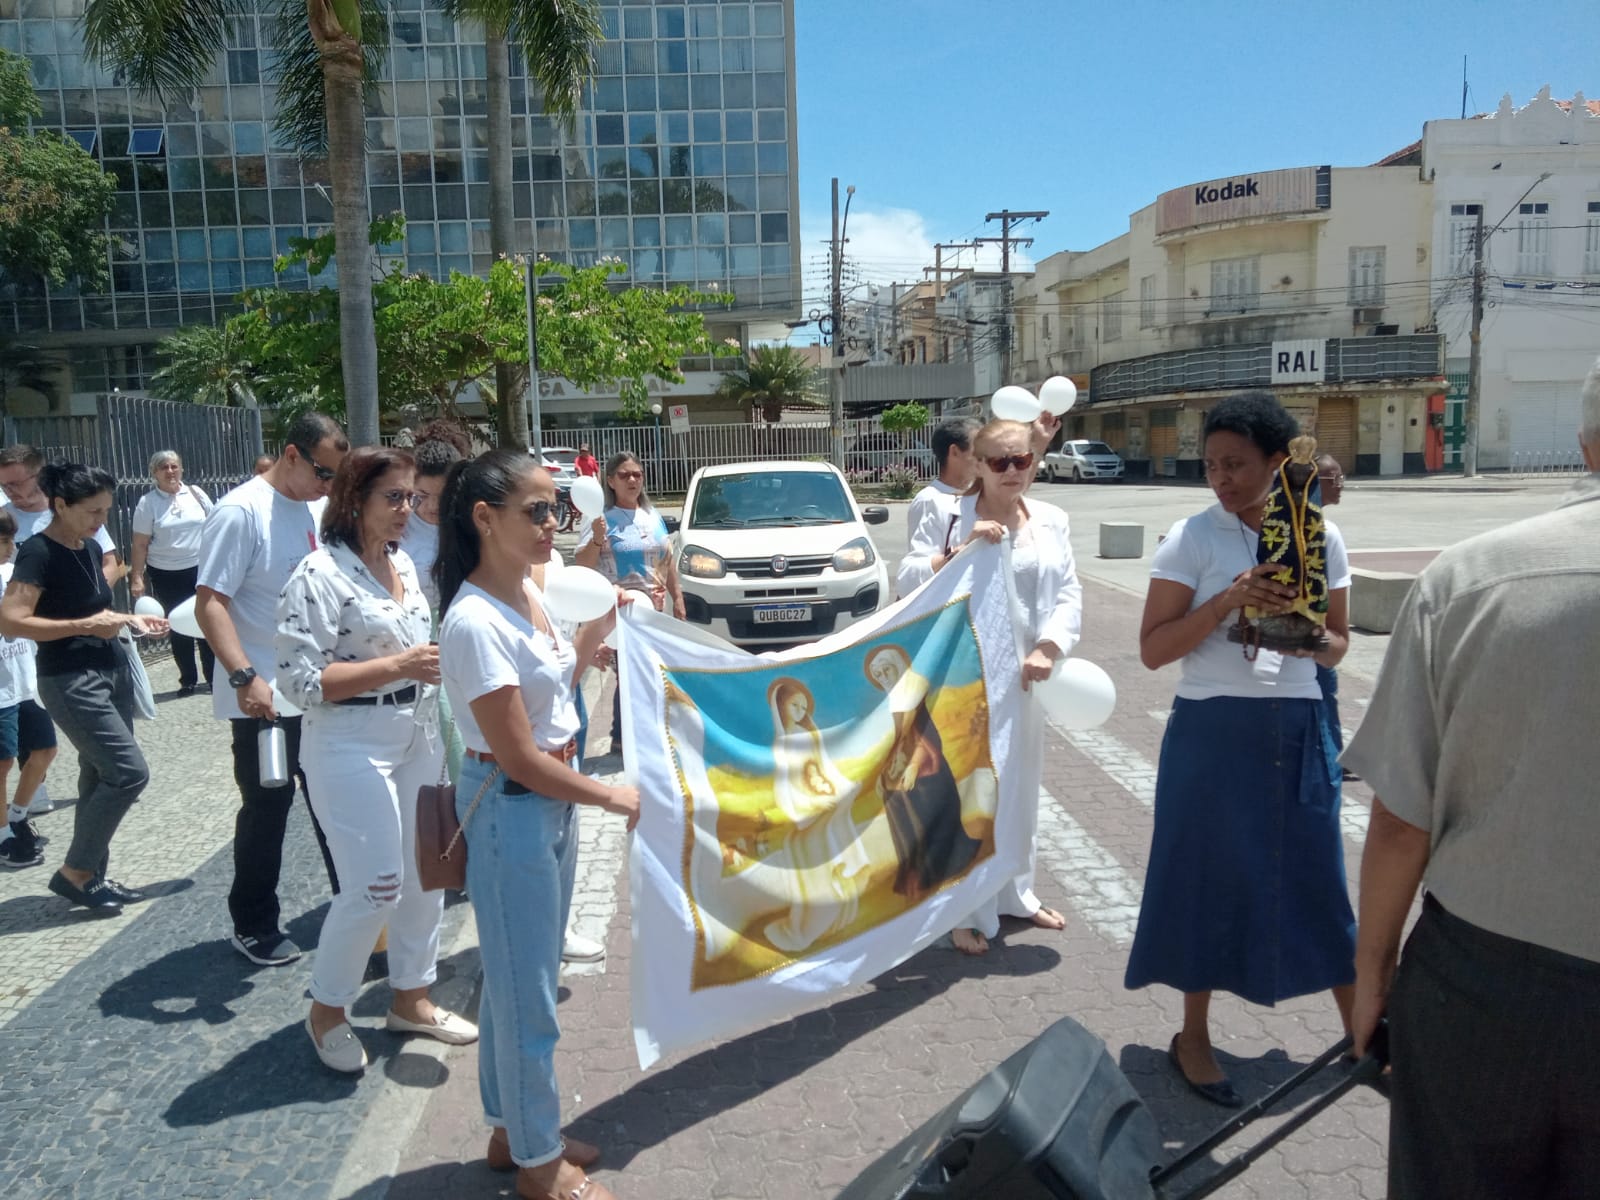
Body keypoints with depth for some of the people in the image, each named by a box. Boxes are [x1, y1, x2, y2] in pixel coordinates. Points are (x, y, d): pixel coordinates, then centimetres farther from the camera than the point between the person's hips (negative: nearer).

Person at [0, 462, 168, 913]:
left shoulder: (90, 548, 9)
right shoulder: (38, 553, -15)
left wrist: (130, 619, 7)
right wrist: (86, 626, -22)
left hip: (113, 670, 8)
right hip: (71, 681, -8)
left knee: (102, 777, 11)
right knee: (129, 773, -11)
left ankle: (91, 876, 21)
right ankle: (72, 872, 6)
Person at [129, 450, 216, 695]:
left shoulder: (195, 493, 2)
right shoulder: (148, 502, -4)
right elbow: (140, 545, -4)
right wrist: (136, 578, -8)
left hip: (200, 569, 1)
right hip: (166, 575, -1)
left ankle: (213, 677, 12)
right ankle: (188, 679, 15)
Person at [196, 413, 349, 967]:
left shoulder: (320, 507, 6)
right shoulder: (240, 512, -15)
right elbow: (209, 603, -20)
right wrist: (245, 678, -29)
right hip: (266, 699, -7)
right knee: (266, 808, 6)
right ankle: (254, 926, 23)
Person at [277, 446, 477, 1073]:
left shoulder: (403, 563, 8)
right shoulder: (320, 575, -15)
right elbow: (301, 681, -19)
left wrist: (440, 659, 2)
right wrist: (396, 666, -23)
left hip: (417, 736, 8)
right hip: (352, 746, -8)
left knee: (427, 873, 13)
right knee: (374, 888, -3)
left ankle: (411, 997, 31)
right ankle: (327, 1010, 21)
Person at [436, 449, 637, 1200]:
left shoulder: (527, 593, 4)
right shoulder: (474, 622, -24)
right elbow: (518, 756, -22)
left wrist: (600, 628, 9)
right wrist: (612, 797, -12)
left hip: (552, 802, 9)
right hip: (510, 811, -9)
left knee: (522, 980, 21)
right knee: (527, 991, 7)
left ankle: (513, 1130, 39)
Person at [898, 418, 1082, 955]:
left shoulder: (1052, 521, 7)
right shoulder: (946, 516, -4)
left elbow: (1069, 595, 1)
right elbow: (909, 580, -10)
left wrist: (1047, 650, -16)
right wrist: (963, 549, -23)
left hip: (1024, 675, 5)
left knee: (1021, 788, 16)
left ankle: (1016, 893, 34)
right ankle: (969, 912, 12)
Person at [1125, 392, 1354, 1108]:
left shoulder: (1320, 538, 3)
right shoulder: (1192, 538, -6)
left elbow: (1337, 646, 11)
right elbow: (1153, 650, -8)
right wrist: (1227, 601, -21)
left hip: (1299, 728, 3)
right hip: (1214, 730, -2)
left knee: (1318, 874, 10)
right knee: (1209, 875, 7)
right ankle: (1193, 1036, 25)